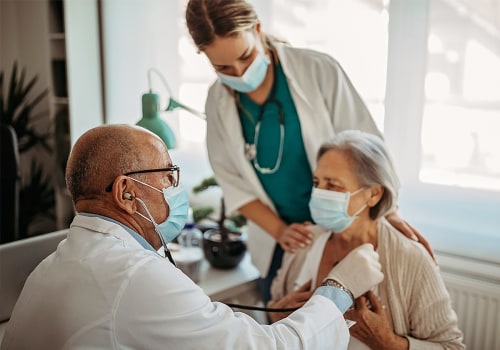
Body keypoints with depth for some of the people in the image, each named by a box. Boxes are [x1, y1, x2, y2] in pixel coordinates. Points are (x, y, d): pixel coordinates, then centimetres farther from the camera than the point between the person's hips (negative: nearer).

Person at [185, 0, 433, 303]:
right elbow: (233, 181, 0)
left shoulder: (319, 71, -15)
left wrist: (388, 212, -13)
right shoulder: (218, 103, -5)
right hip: (279, 244, 3)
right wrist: (278, 230, -11)